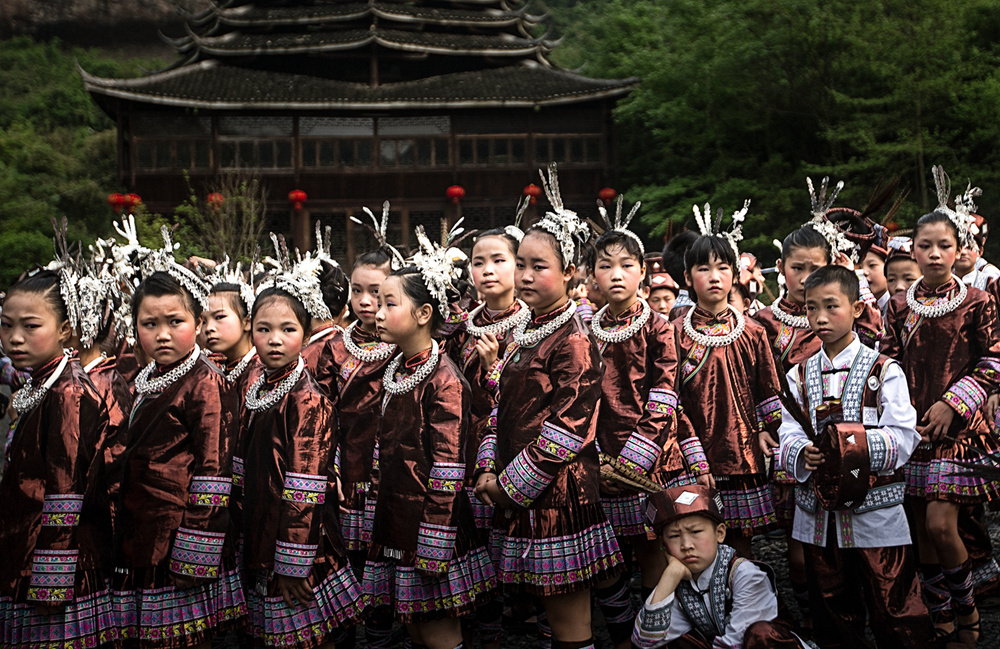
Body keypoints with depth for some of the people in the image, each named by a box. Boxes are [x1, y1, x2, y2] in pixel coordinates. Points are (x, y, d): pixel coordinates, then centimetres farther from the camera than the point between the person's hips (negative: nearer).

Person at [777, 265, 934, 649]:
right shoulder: (799, 376, 7)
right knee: (832, 615, 15)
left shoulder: (884, 371, -3)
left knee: (894, 610, 1)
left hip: (876, 514, -4)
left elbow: (903, 438, -12)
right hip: (817, 515, 4)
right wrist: (803, 454, -22)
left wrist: (856, 442, -28)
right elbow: (788, 435, 0)